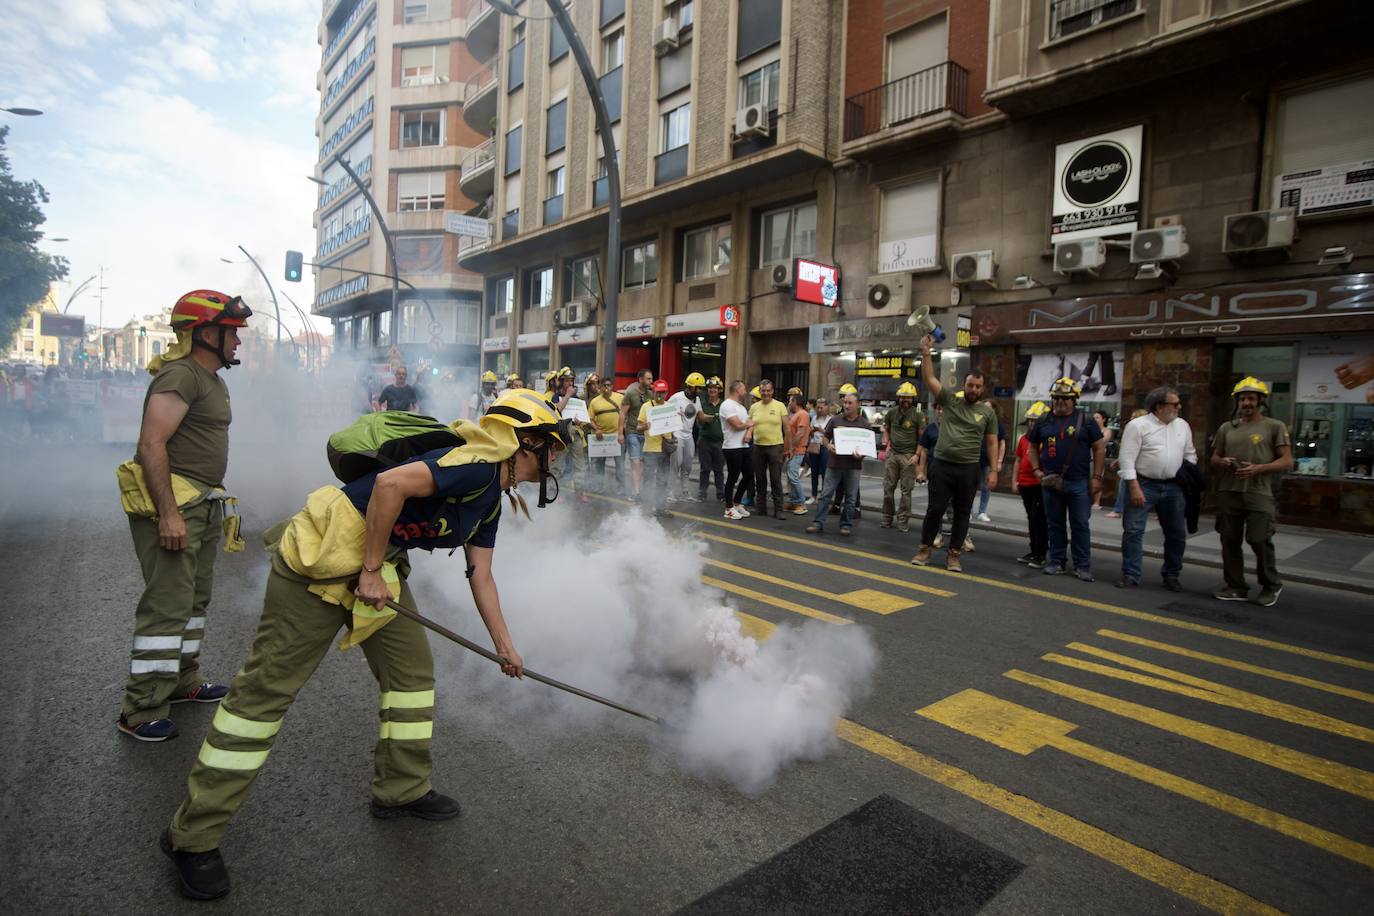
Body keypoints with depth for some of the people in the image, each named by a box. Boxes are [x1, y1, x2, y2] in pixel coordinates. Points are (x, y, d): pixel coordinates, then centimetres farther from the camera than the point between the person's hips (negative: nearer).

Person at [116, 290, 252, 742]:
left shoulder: (211, 380, 17)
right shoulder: (181, 375, -15)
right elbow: (151, 445, -22)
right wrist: (169, 514, -27)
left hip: (201, 504, 10)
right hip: (171, 504, -10)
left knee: (195, 598, 18)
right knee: (167, 606, -7)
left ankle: (183, 682, 32)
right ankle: (141, 712, 2)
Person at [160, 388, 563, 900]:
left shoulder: (490, 499, 10)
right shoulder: (478, 465, -21)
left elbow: (480, 575, 17)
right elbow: (390, 483, -31)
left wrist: (504, 645, 23)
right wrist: (371, 572, -22)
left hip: (378, 567, 10)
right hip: (321, 559, -10)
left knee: (412, 667, 13)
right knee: (267, 687, -1)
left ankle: (402, 790, 29)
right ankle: (193, 836, 13)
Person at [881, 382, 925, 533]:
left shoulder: (918, 415, -5)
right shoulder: (892, 412, 7)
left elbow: (922, 438, -5)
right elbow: (886, 428, 24)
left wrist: (917, 455, -13)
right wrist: (886, 441, 7)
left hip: (909, 455, -4)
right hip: (892, 453, 4)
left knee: (906, 490, 0)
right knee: (888, 487, 6)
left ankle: (903, 520, 7)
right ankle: (887, 517, 17)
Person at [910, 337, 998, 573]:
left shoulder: (988, 413, 6)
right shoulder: (950, 400, 3)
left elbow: (992, 443, 6)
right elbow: (929, 378, -5)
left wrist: (993, 470, -2)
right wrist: (926, 353, -14)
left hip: (968, 469, 1)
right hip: (941, 464, -1)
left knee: (962, 513, 7)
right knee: (935, 509, 3)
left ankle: (953, 554, 16)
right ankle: (925, 548, 15)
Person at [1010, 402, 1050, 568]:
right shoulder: (1023, 438, 11)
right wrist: (1014, 481, 13)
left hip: (1041, 484, -6)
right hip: (1025, 484, 6)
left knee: (1039, 519, -4)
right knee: (1031, 519, 14)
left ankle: (1041, 555, 4)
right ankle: (1034, 551, 23)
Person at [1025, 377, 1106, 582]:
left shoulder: (1086, 421, 1)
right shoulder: (1043, 422, 7)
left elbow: (1099, 449, 2)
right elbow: (1033, 447, 17)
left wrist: (1096, 477, -4)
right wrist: (1037, 470, 5)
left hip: (1079, 483, -2)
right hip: (1051, 481, 2)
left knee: (1080, 525, 2)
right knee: (1055, 524, 9)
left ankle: (1082, 566, 10)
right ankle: (1056, 562, 18)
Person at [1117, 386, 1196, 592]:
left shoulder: (1182, 425, 10)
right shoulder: (1137, 425, -8)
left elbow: (1190, 455, 18)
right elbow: (1127, 459, -12)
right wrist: (1134, 488, -17)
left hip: (1174, 487, 5)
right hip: (1144, 485, -5)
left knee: (1177, 534, 10)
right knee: (1133, 530, -6)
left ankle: (1172, 576, 24)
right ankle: (1130, 575, 3)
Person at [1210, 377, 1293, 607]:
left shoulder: (1274, 426, 3)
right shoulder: (1226, 428, 15)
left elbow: (1287, 461, -1)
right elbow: (1214, 459, 19)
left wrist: (1258, 468, -16)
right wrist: (1222, 462, -4)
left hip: (1259, 494, -4)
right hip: (1228, 493, 4)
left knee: (1260, 540, -7)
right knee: (1230, 541, 6)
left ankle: (1271, 586, 14)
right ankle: (1236, 587, 16)